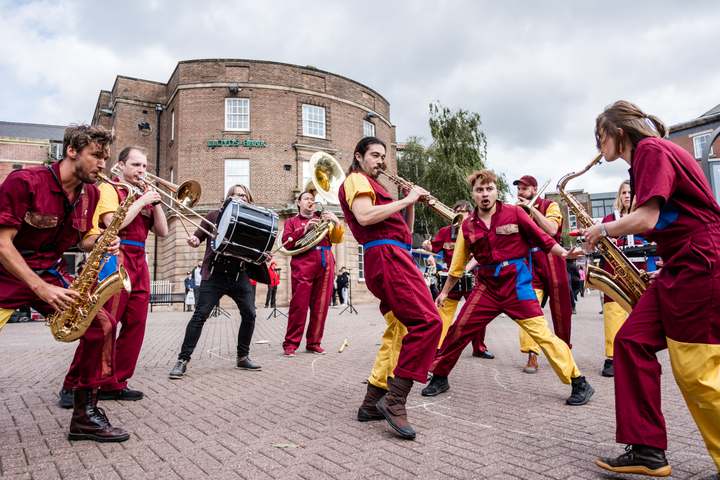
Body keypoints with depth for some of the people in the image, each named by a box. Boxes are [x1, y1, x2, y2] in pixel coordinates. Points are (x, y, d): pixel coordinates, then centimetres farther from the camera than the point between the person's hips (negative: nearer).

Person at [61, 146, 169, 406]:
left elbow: (162, 231, 14)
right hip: (116, 260, -7)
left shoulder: (143, 194, 23)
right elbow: (114, 223, -15)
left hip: (139, 263, 7)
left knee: (135, 325, 4)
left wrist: (155, 202, 5)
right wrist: (141, 201, -7)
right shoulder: (109, 189, 3)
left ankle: (114, 384, 12)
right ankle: (72, 386, 2)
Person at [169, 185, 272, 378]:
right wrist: (193, 241, -16)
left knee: (249, 314, -2)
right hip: (215, 275, -3)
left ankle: (242, 358, 15)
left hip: (240, 276, 3)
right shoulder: (215, 215, 4)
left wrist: (265, 256, -7)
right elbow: (198, 238, 7)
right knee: (200, 315, -5)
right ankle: (183, 360, 4)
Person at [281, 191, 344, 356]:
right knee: (299, 305, -9)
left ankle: (313, 343, 11)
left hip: (325, 265, 3)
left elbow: (337, 239, 11)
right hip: (303, 265, -3)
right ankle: (290, 344, 0)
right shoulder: (292, 221, 19)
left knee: (321, 306, 1)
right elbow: (287, 243, 1)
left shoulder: (322, 220, 26)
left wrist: (336, 222, -8)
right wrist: (304, 230, -10)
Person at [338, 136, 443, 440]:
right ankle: (395, 401, -19)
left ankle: (371, 404, 12)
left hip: (393, 258, 10)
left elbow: (403, 229, 28)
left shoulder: (375, 187, 34)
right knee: (428, 321, -21)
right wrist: (406, 200, -9)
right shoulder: (356, 179, 5)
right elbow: (364, 216, -17)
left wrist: (410, 204, 13)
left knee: (399, 331, 8)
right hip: (386, 255, -10)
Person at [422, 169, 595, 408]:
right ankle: (439, 377, 17)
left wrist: (563, 253, -14)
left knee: (541, 332, -8)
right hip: (487, 285, 3)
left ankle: (579, 383, 7)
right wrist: (445, 291, 17)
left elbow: (541, 238, 2)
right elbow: (458, 263, 13)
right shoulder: (468, 226, 6)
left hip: (516, 283, -3)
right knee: (458, 329, 0)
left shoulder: (514, 213, -2)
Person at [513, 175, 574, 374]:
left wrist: (531, 208, -14)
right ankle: (532, 354, -11)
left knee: (560, 309, 7)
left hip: (552, 261, -1)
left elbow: (552, 230, -16)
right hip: (530, 263, 2)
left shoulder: (550, 205, 3)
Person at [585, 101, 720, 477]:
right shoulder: (645, 157, 20)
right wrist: (609, 233, 13)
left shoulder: (651, 150, -10)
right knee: (632, 340, 3)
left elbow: (646, 218, -20)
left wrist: (602, 229, -5)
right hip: (679, 267, 10)